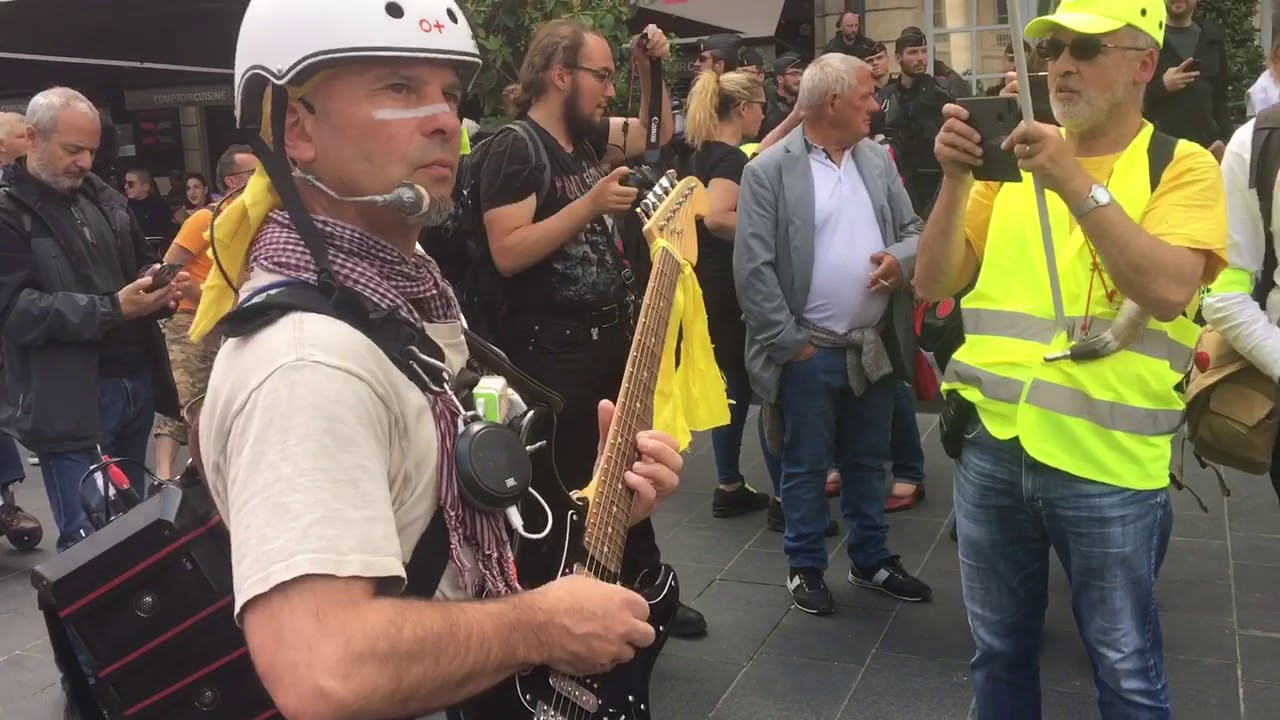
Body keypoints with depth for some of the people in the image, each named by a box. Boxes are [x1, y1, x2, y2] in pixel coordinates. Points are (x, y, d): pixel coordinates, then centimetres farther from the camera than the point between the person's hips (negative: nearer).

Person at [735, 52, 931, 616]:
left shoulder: (877, 158, 8)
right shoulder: (769, 171, -10)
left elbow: (913, 230, 12)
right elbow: (753, 269, -13)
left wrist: (901, 259, -11)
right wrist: (790, 343, -13)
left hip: (875, 347, 5)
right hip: (809, 352, -5)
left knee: (868, 463, 18)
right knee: (806, 468, 9)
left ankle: (872, 560, 34)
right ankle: (805, 567, 25)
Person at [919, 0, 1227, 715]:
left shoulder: (1182, 166, -1)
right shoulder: (1012, 163, 8)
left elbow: (1168, 290, -18)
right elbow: (934, 283, 2)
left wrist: (1078, 184, -23)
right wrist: (957, 179, -12)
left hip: (1108, 463, -3)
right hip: (991, 448, 3)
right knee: (1000, 650, 17)